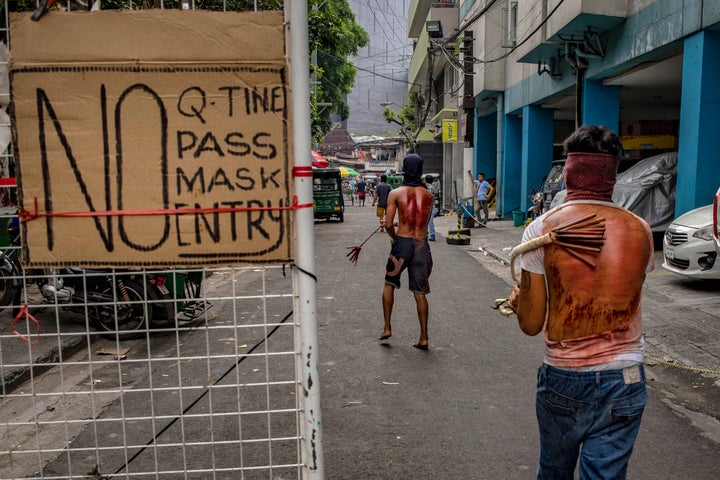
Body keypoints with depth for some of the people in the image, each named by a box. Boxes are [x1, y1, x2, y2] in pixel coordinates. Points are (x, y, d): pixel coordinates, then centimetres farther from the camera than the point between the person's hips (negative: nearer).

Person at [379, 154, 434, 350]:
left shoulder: (396, 193, -4)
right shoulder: (428, 195, 6)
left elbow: (388, 225, -9)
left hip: (402, 243, -2)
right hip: (422, 245, 2)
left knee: (389, 284, 18)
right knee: (420, 292, 8)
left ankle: (387, 328, 18)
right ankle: (424, 338, 10)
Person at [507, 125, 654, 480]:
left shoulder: (543, 228, -13)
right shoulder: (640, 231, -4)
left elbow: (531, 324, -11)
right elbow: (622, 300, 9)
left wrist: (517, 301, 12)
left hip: (562, 377, -1)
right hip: (624, 380, 2)